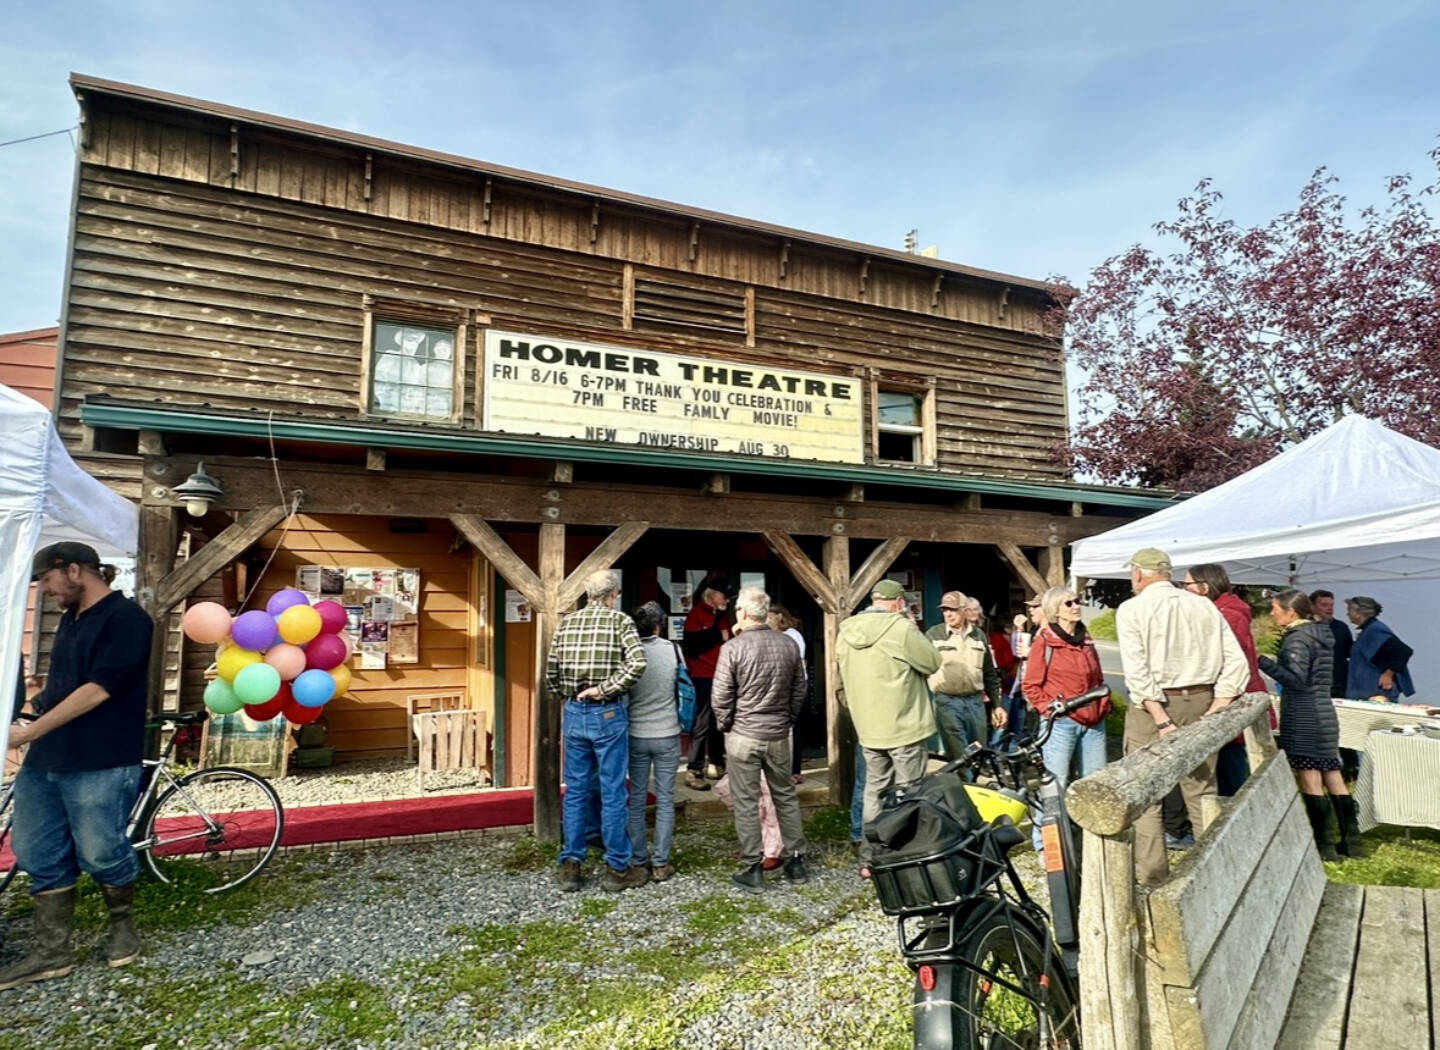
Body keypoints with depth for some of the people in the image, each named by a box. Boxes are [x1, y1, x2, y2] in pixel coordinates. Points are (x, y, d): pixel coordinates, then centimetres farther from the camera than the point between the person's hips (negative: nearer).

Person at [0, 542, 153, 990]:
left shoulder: (125, 618, -14)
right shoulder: (71, 618, 14)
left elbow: (98, 689, -20)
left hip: (100, 763, -9)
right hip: (45, 759, 9)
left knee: (100, 854, 3)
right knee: (39, 857, 13)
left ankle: (122, 925, 28)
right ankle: (51, 953, 25)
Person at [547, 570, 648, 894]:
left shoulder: (567, 622, 5)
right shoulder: (620, 620, -7)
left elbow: (551, 673, 6)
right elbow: (637, 663, -22)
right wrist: (604, 689, -15)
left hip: (573, 714, 4)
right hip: (608, 714, -4)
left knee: (575, 791, 13)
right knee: (613, 793, 5)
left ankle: (570, 866, 20)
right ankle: (617, 868, 16)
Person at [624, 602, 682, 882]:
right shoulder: (672, 649, -8)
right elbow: (684, 689, 1)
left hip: (635, 735, 1)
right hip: (667, 734, -1)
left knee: (637, 799, 12)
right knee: (665, 800, 8)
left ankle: (639, 860, 19)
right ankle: (661, 863, 11)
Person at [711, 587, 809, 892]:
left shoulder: (733, 648, -15)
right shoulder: (789, 645, -1)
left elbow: (721, 698, -12)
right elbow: (800, 690, 7)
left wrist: (725, 725, 5)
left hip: (743, 736, -4)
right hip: (779, 736, 4)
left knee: (746, 803, 6)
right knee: (786, 797, 17)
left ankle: (752, 869, 14)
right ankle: (796, 861, 25)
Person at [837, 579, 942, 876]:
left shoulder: (845, 632, 2)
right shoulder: (901, 628, -17)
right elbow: (932, 662, -7)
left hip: (867, 728, 6)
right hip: (904, 727, -5)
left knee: (874, 791, 16)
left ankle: (868, 859, 22)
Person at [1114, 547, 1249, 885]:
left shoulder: (1132, 609, -7)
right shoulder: (1205, 606, 6)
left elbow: (1137, 671, -16)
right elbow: (1236, 663, 1)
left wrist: (1162, 721, -15)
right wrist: (1213, 713, 0)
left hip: (1152, 705, -4)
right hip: (1201, 703, 4)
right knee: (1202, 793, 14)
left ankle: (1151, 876, 8)